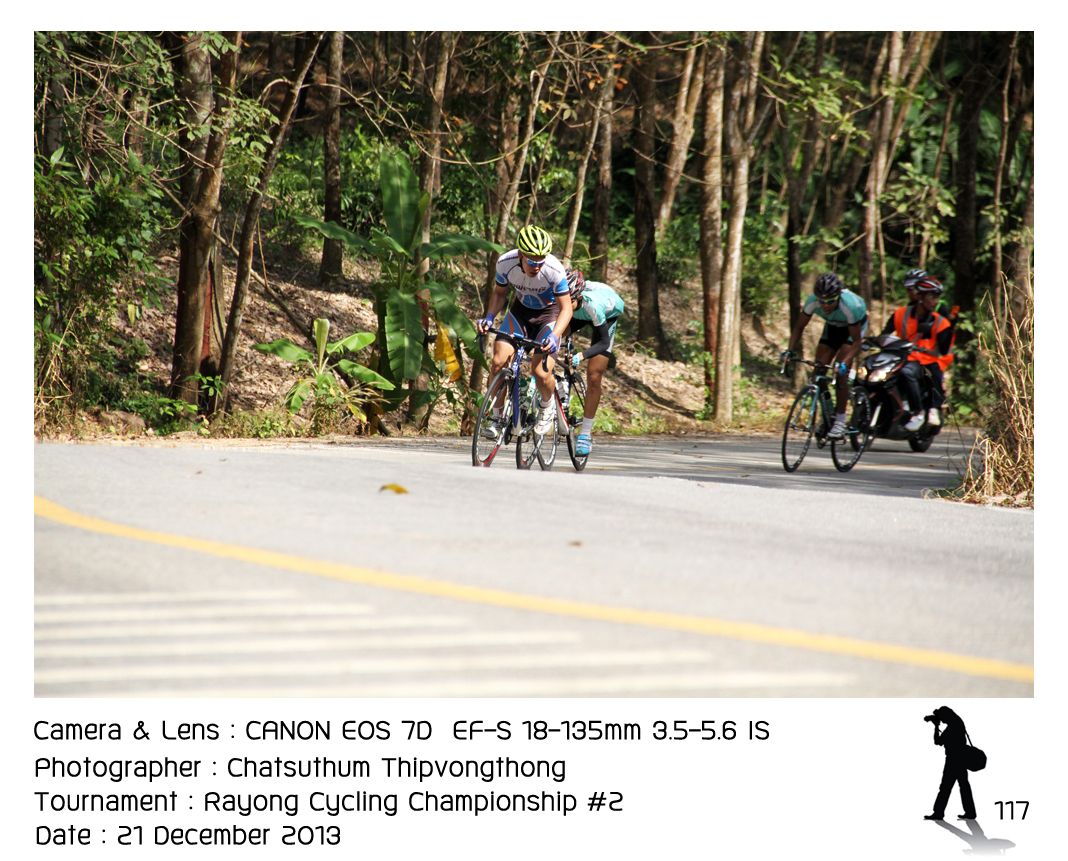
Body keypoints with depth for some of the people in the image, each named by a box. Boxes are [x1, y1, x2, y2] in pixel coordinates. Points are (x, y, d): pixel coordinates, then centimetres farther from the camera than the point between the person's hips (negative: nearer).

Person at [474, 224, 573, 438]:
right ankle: (497, 416, 5)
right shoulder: (505, 262, -22)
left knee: (541, 373, -19)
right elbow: (499, 293, -2)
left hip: (549, 312, -3)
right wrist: (489, 317, -19)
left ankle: (546, 408, 14)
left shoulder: (554, 270, -32)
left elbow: (566, 308, -23)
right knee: (498, 361, -15)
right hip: (521, 310, 3)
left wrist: (554, 335, -40)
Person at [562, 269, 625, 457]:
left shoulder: (592, 303, -43)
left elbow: (604, 342, -35)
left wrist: (581, 356, -51)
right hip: (579, 316, 5)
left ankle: (585, 433, -3)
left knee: (594, 375, -11)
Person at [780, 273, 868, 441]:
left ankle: (840, 421, -12)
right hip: (833, 326, 5)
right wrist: (789, 350, -27)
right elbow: (799, 327, -13)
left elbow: (856, 341, -32)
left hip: (855, 326, -5)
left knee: (839, 372, -21)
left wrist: (844, 363, -46)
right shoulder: (812, 302, -30)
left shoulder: (850, 306, -40)